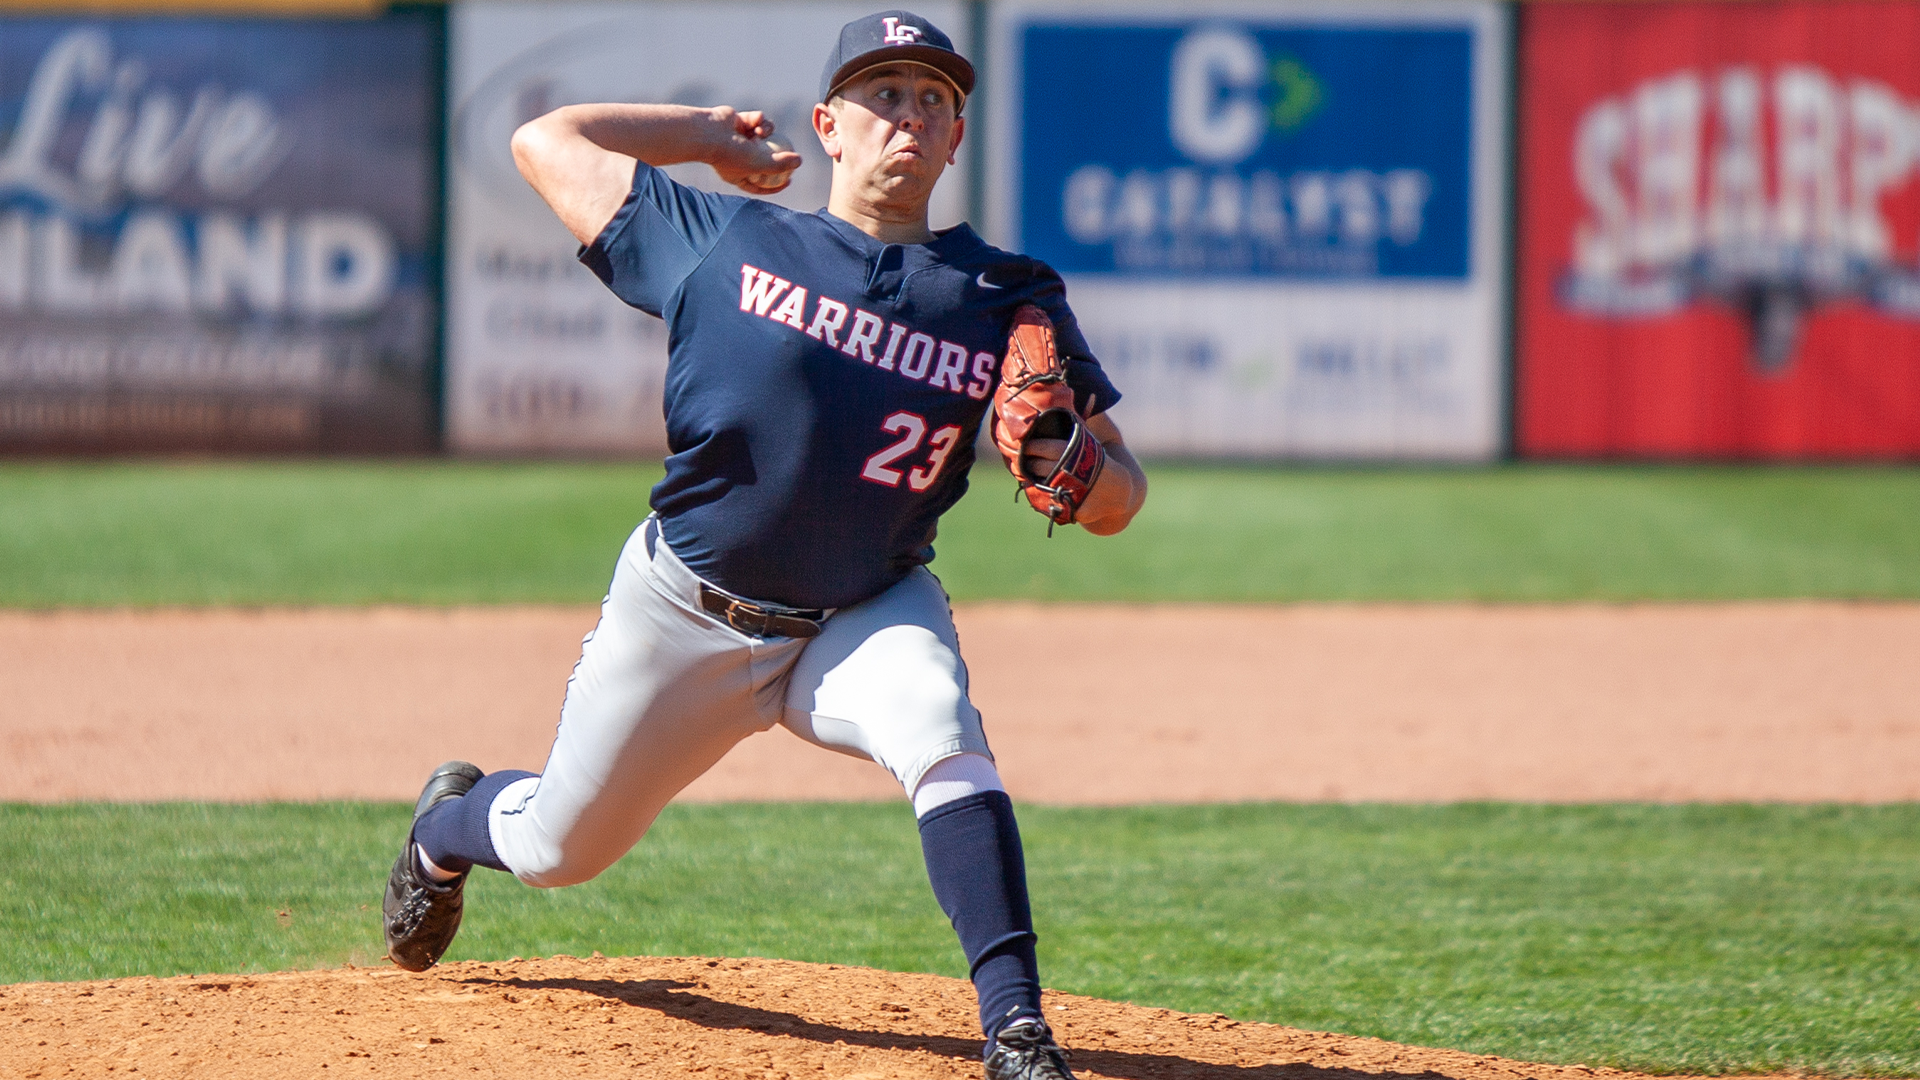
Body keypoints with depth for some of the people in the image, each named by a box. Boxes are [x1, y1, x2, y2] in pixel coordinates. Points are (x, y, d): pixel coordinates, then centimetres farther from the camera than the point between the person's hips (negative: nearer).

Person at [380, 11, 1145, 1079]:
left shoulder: (1007, 299, -6)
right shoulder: (724, 241, -6)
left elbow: (1117, 501, -7)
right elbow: (546, 140, 3)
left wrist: (1070, 462, -30)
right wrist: (707, 135, 9)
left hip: (867, 618, 0)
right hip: (685, 618, 0)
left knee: (942, 738, -33)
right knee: (558, 848, 13)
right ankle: (451, 822, 51)